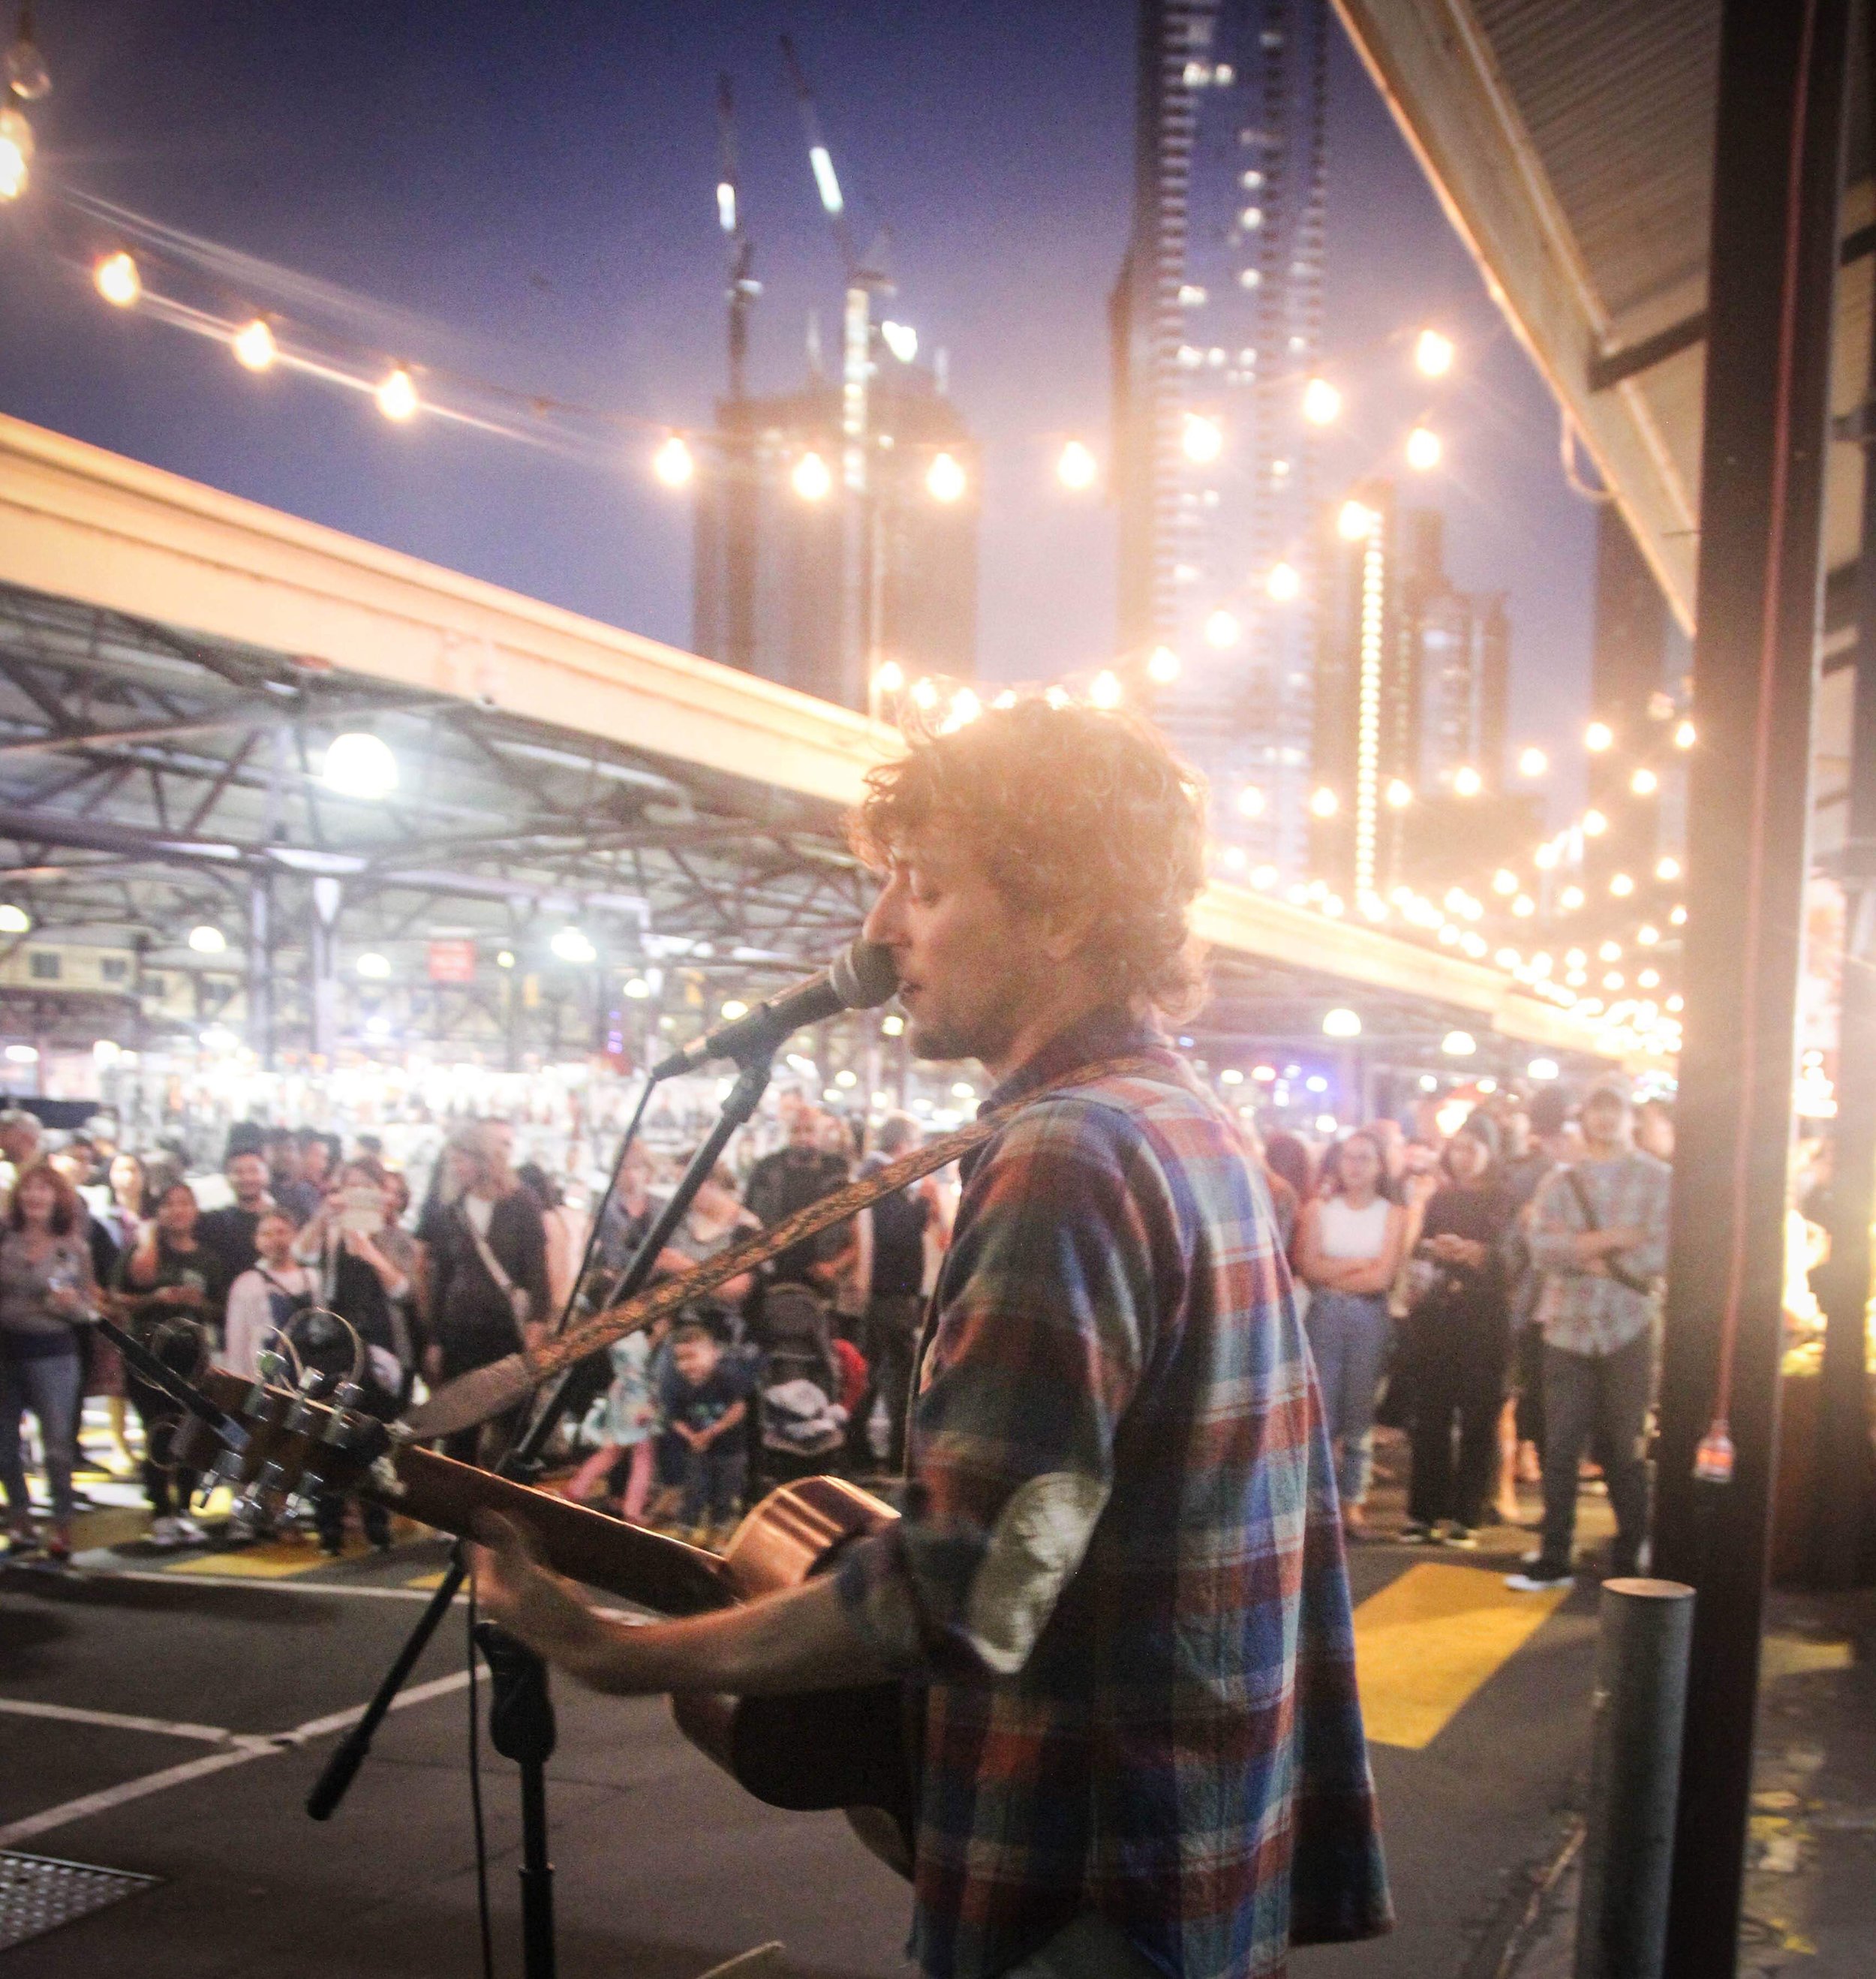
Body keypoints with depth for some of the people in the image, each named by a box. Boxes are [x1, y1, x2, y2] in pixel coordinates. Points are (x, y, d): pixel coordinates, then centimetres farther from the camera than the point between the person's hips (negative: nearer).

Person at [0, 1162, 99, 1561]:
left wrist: (72, 1303, -15)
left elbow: (89, 1309, 4)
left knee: (58, 1442, -4)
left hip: (52, 1352, -2)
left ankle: (62, 1526, 4)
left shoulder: (74, 1248, 1)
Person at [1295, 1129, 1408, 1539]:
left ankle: (1353, 1502, 10)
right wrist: (1362, 1264, -8)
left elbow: (1382, 1278, -6)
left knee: (1360, 1412, 3)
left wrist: (1333, 1274, -3)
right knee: (1321, 1409, -4)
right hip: (1324, 1316, 0)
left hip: (1370, 1318, 0)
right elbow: (1308, 1267, -6)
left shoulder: (1393, 1215, 3)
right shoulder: (1318, 1208, 6)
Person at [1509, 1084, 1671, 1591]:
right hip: (1568, 1328, 2)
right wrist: (1612, 1238, -16)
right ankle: (1554, 1557, 11)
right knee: (1561, 1448, 3)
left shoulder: (1659, 1179, 2)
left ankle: (1630, 1558, 15)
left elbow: (1664, 1251, -10)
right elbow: (1542, 1247, -6)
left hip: (1629, 1328, -2)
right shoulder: (1560, 1183, 10)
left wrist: (1591, 1257, -7)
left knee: (1622, 1448, 3)